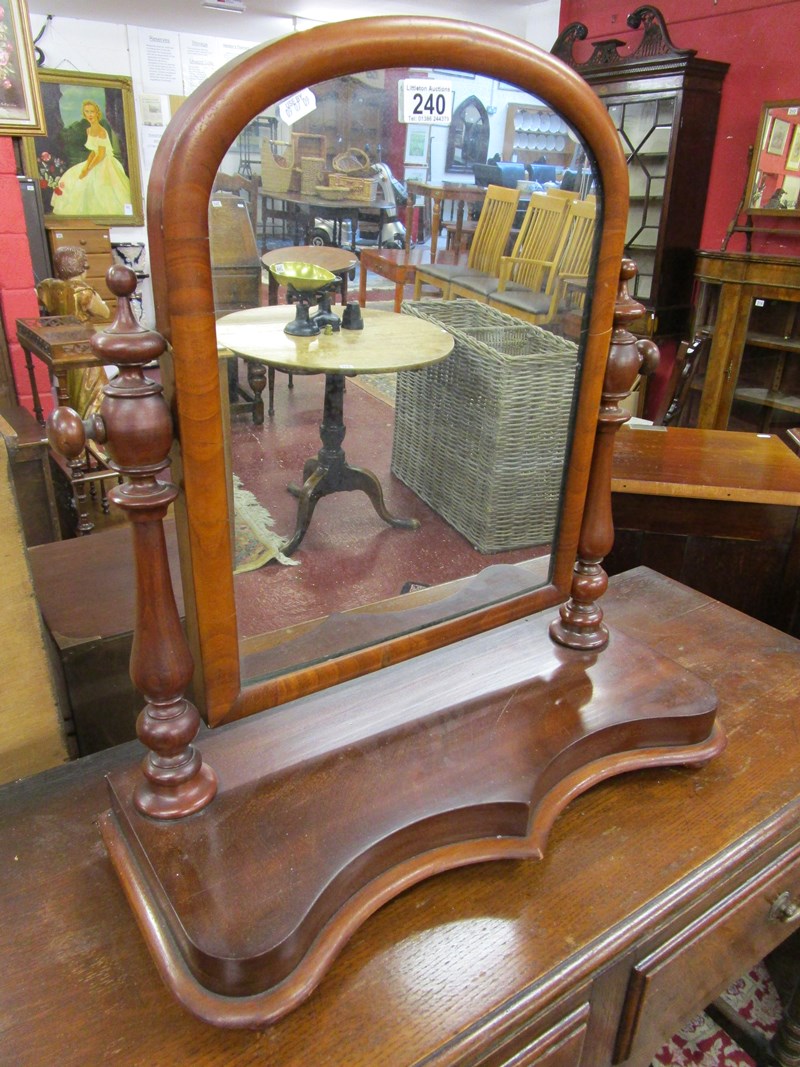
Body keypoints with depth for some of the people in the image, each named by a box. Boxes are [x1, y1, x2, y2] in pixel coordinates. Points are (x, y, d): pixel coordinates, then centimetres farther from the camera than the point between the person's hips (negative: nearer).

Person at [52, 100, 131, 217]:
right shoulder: (89, 130, 8)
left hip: (106, 164, -9)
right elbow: (93, 152, 14)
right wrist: (86, 166, -1)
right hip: (96, 164, 10)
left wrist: (88, 170, -17)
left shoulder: (101, 131, -18)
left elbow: (101, 155, -20)